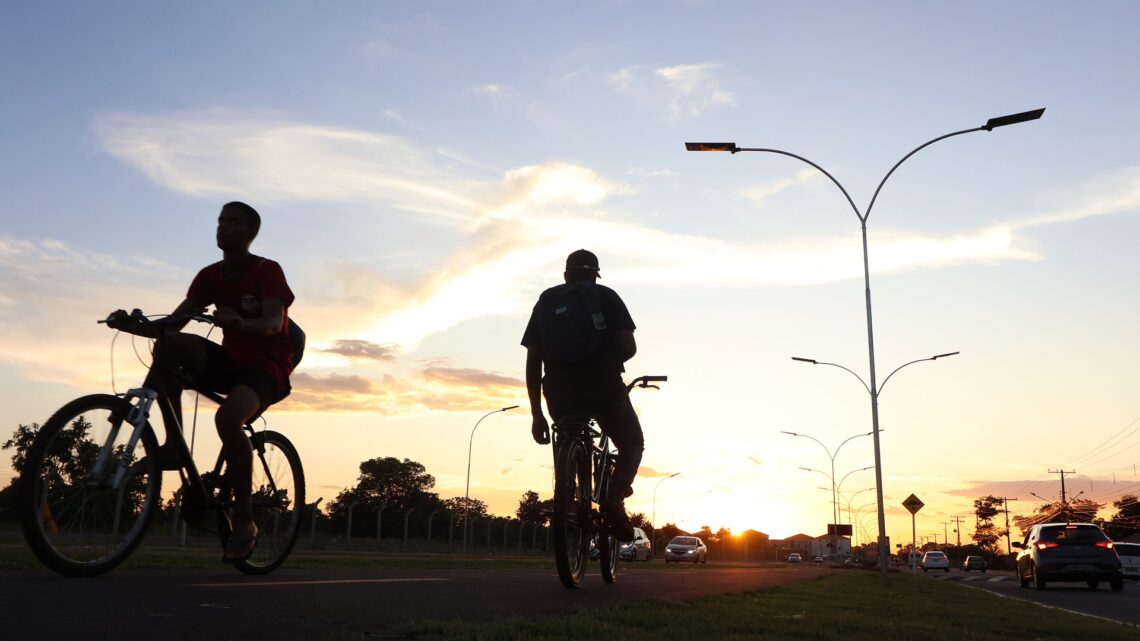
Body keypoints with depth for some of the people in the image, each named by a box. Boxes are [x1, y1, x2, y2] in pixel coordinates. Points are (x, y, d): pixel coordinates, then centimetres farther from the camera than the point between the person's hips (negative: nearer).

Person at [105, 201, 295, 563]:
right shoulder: (210, 276, 6)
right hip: (229, 361, 6)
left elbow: (273, 323, -27)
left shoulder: (267, 271, -10)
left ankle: (244, 521, -20)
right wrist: (133, 326, -19)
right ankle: (173, 445, -16)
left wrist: (239, 322, -48)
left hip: (267, 365, -6)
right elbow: (171, 324, 0)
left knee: (228, 418, -35)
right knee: (172, 343, -23)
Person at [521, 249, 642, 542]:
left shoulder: (546, 301, 15)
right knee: (632, 443, 19)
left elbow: (533, 361, 8)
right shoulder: (606, 296, 9)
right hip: (604, 388, -2)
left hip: (559, 394, 3)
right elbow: (629, 347, 0)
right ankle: (614, 496, -8)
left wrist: (537, 414, 11)